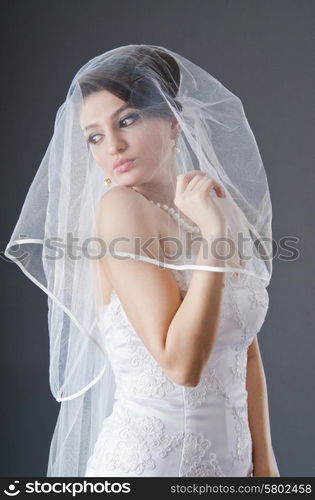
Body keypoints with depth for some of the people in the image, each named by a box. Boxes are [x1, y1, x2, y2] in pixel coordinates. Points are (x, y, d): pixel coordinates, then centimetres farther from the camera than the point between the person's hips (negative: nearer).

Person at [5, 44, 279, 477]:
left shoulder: (225, 208, 2)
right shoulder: (120, 206, -16)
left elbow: (246, 351, 6)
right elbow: (182, 363, -22)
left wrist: (264, 464, 7)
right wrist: (213, 236, -22)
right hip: (147, 457, -6)